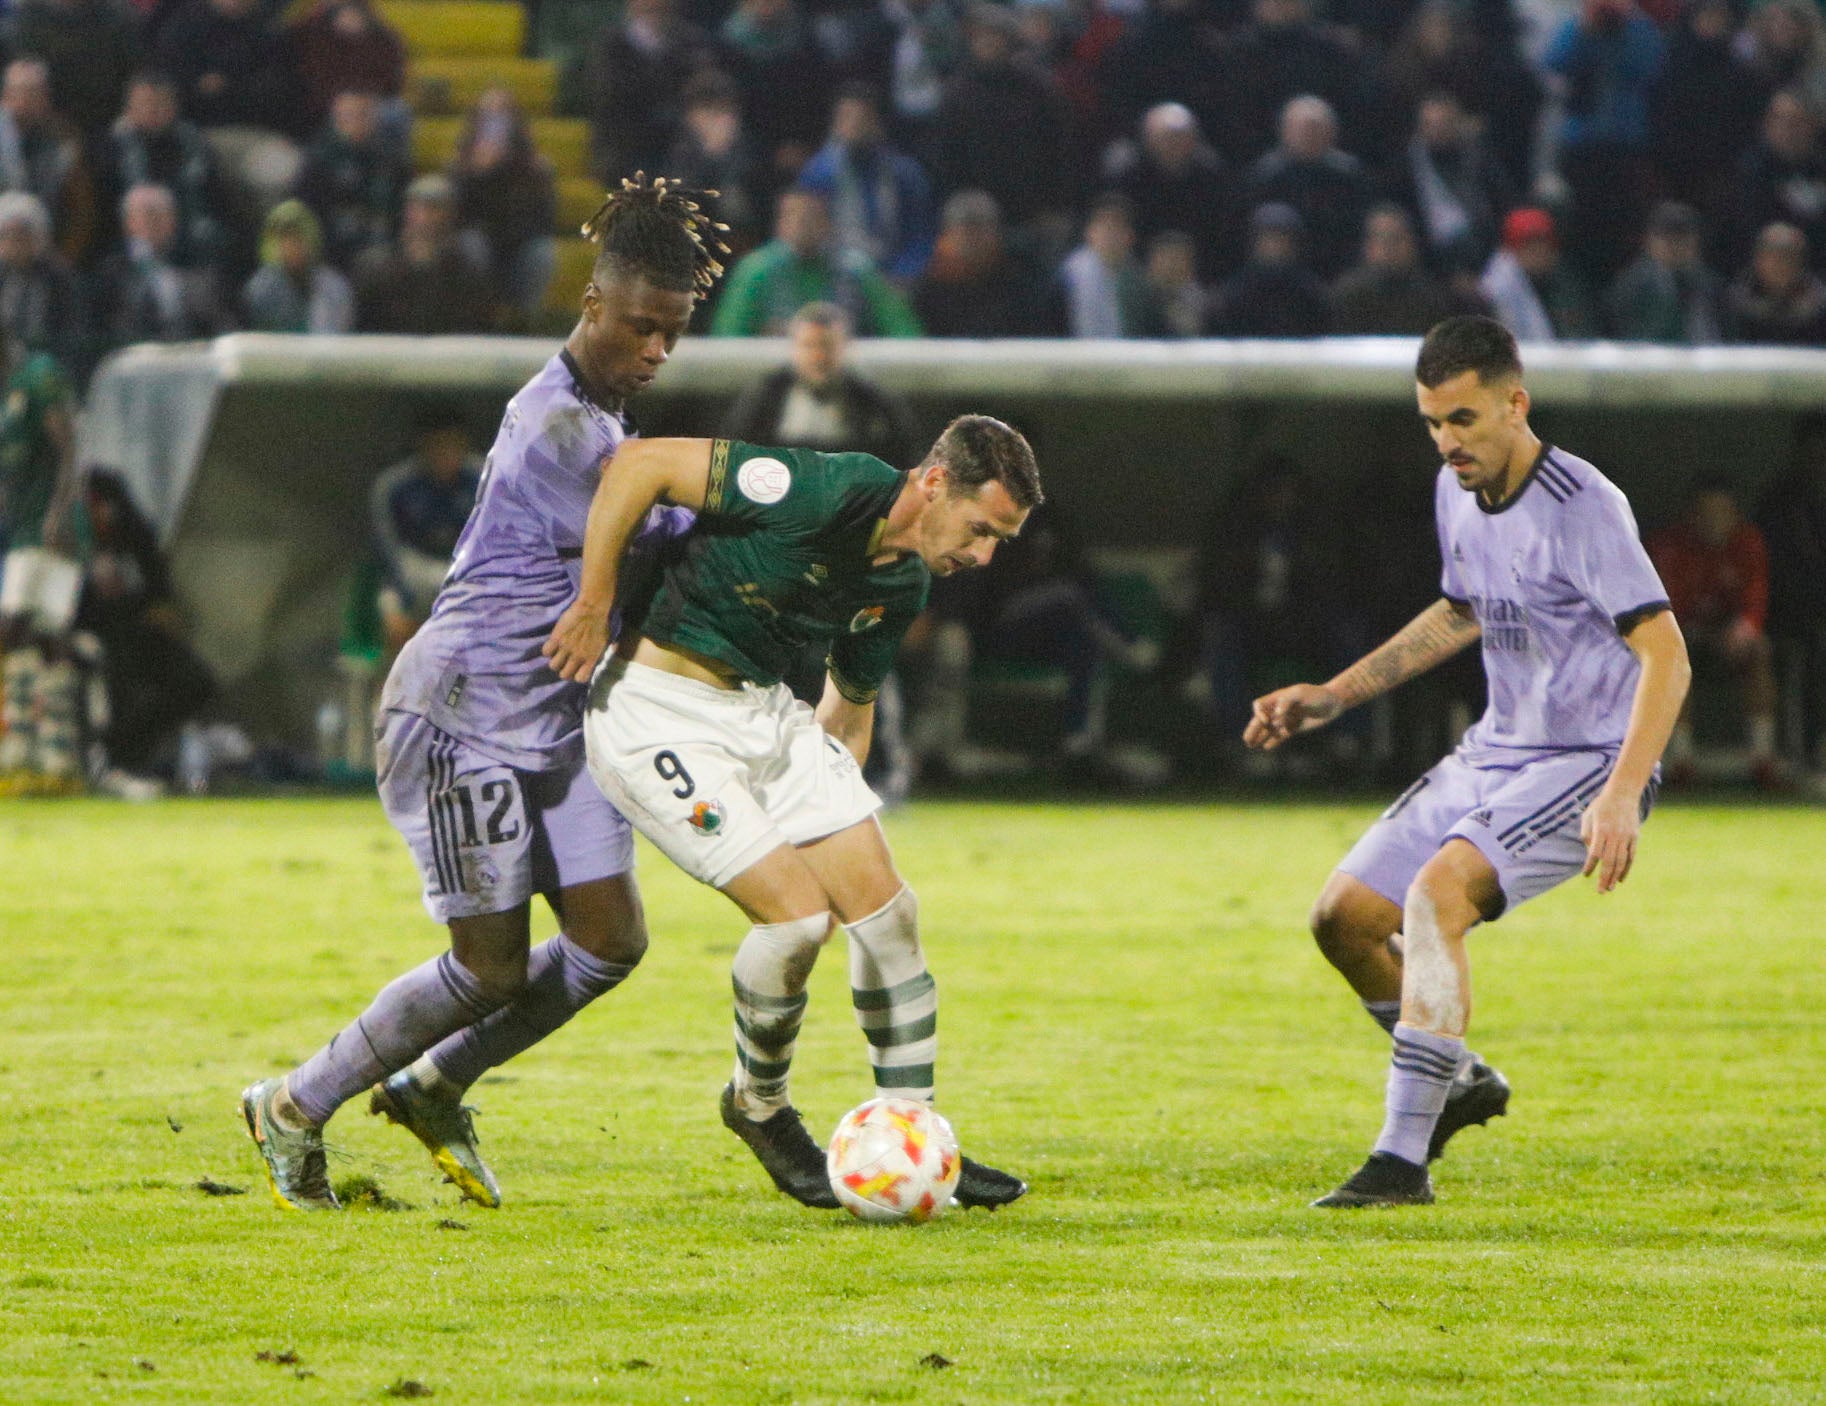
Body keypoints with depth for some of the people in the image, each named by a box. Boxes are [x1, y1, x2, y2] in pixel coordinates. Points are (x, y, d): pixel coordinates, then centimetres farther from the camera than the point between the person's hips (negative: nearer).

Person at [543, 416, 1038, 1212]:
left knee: (885, 908, 0)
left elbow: (849, 704, 22)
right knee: (798, 913, -16)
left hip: (767, 710, 9)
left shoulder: (904, 583, 5)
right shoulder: (831, 492, -23)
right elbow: (641, 462, -23)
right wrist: (593, 607, -19)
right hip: (659, 709, -9)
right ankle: (758, 1107, 11)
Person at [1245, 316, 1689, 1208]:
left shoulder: (1581, 508, -21)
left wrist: (1621, 797, -35)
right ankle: (1462, 1083, 28)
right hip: (1495, 753, 9)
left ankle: (1403, 1159, -29)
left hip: (1588, 760, -9)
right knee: (1343, 917, 4)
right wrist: (1333, 696, 21)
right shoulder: (1456, 491, 5)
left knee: (1437, 893, -29)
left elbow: (1665, 656, -25)